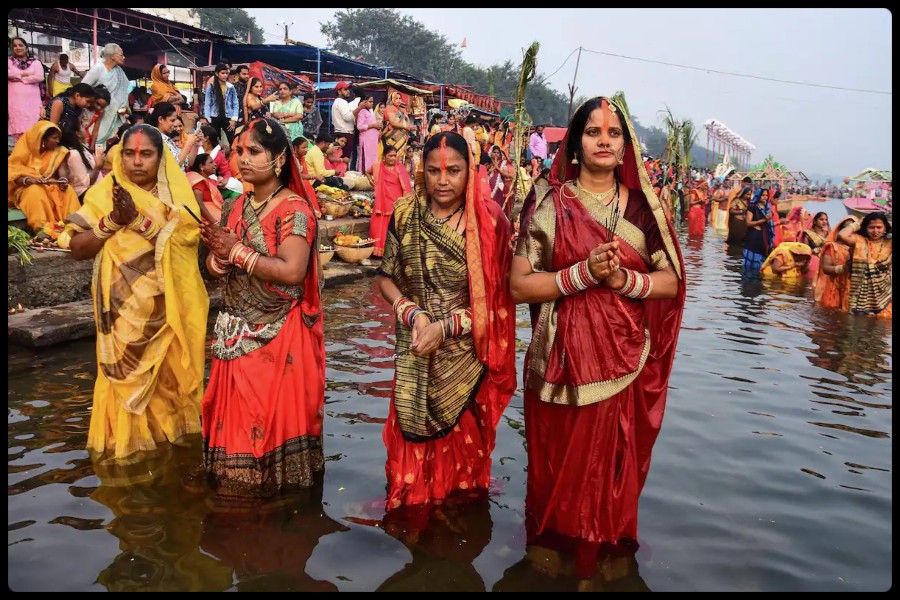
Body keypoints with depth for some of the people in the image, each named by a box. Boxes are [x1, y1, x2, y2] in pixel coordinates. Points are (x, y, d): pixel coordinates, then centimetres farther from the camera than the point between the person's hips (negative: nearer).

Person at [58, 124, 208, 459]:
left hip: (170, 304, 1)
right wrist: (114, 221, -18)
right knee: (128, 374, 1)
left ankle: (172, 429, 29)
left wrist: (137, 219, -25)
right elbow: (77, 249, -4)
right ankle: (129, 438, 17)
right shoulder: (105, 192, -1)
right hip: (126, 307, -1)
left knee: (171, 372, 10)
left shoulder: (177, 192, 0)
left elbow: (182, 239, -15)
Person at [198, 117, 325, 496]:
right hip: (237, 333, 7)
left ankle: (276, 485, 19)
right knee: (235, 412, 12)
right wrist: (216, 261, -11)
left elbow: (292, 271, -23)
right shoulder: (235, 207, 10)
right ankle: (236, 483, 29)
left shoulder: (295, 209, -12)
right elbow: (216, 258, 12)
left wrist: (238, 252, -18)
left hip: (279, 333, -6)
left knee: (275, 414, 1)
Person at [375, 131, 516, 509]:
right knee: (415, 441, 11)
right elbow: (385, 278, 5)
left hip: (466, 355, -1)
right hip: (415, 356, 2)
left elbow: (496, 299, -9)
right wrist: (413, 313, -13)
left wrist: (446, 326, -18)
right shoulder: (405, 214, -2)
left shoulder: (490, 222, -9)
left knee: (463, 444, 14)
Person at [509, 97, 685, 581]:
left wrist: (624, 279, -14)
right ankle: (551, 556, 31)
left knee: (614, 473, 10)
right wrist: (584, 274, -19)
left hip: (626, 366, 2)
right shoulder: (548, 204, -2)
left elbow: (671, 281, 5)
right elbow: (519, 285, -7)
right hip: (561, 365, -2)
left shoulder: (642, 207, 5)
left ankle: (603, 562, 33)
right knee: (559, 473, 7)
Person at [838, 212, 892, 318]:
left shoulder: (889, 243, 3)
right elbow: (842, 235, -18)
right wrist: (857, 225, -3)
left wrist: (890, 225, -2)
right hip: (861, 293, -1)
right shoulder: (859, 240, 0)